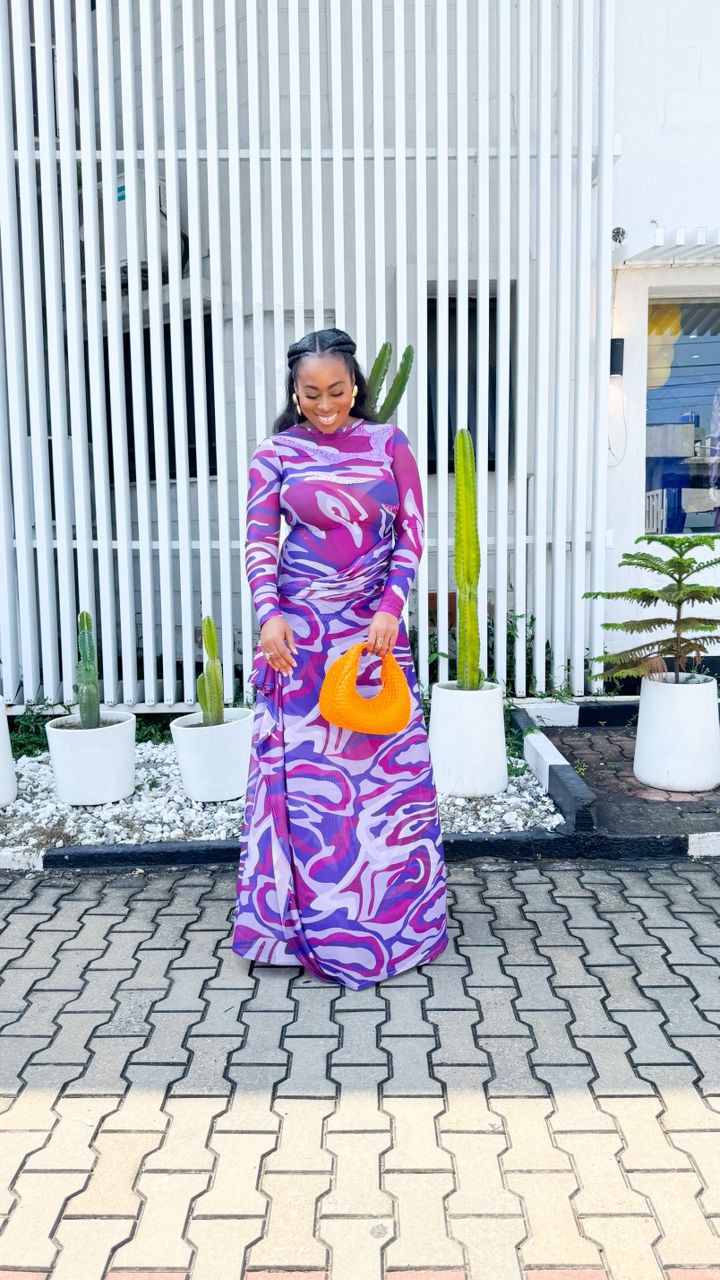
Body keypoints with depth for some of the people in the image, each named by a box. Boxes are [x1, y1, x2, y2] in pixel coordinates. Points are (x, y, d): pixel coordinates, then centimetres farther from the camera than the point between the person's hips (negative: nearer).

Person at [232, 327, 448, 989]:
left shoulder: (389, 444, 4)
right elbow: (260, 539, -1)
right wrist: (270, 615, -16)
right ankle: (305, 917, 17)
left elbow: (410, 533, 2)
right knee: (301, 767, 3)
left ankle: (389, 913, 21)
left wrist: (390, 609, -10)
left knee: (383, 765, 4)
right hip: (299, 629, 0)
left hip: (374, 626, 1)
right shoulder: (276, 453, 3)